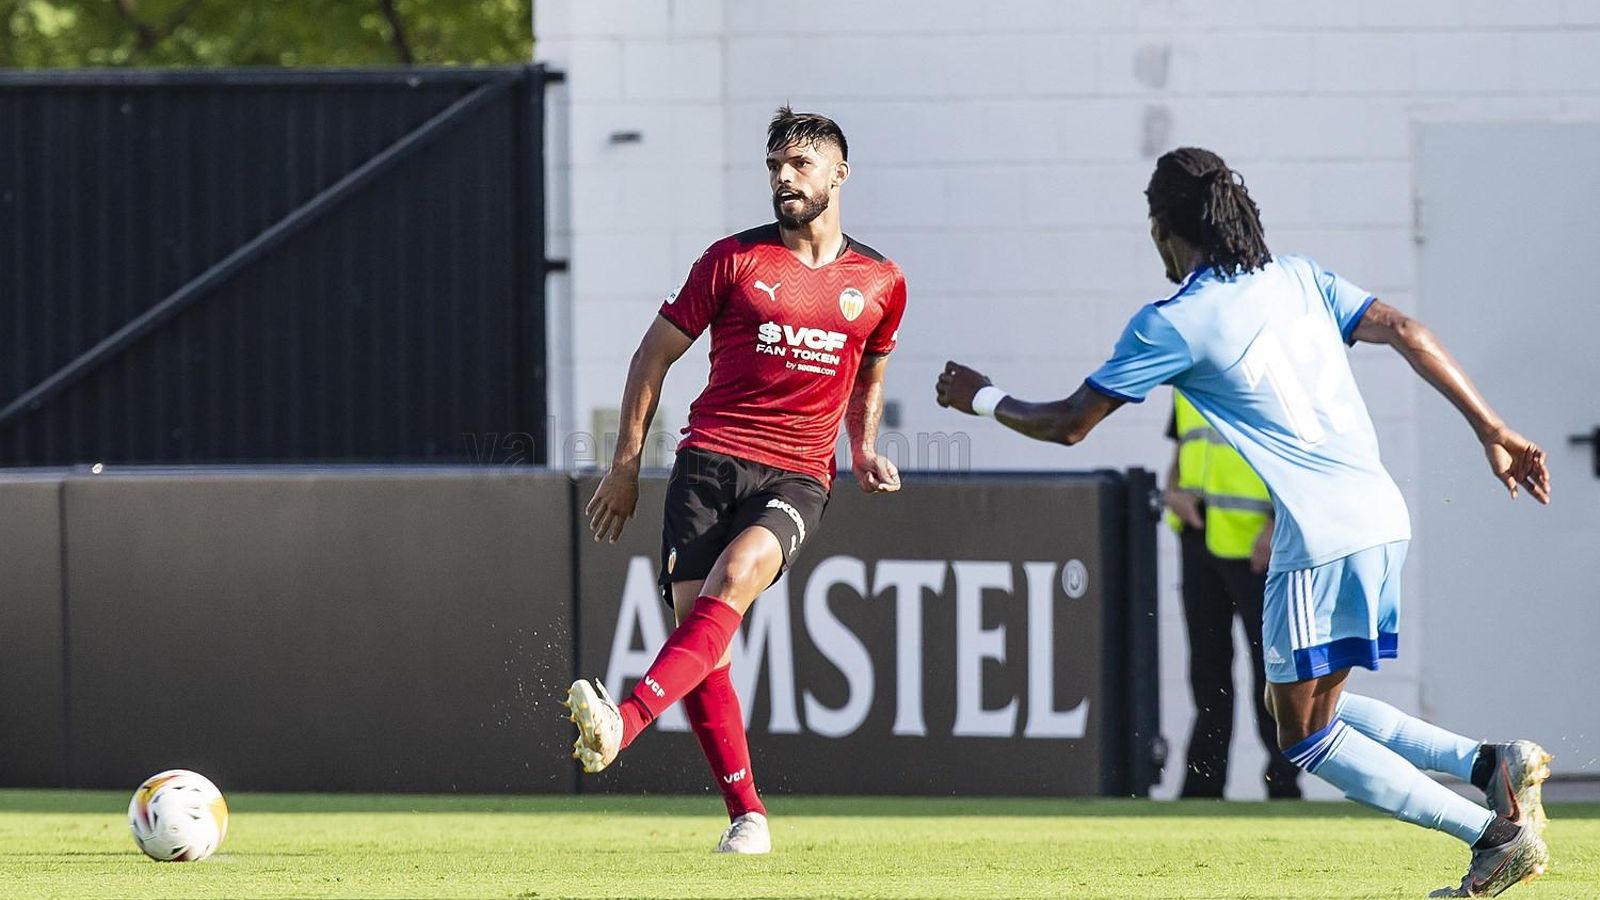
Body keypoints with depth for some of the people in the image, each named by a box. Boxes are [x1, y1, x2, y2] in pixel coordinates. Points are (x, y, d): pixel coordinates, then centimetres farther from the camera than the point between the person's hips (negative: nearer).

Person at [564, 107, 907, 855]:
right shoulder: (735, 259, 5)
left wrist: (864, 453, 12)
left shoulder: (879, 283, 10)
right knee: (697, 624, -11)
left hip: (797, 477, -1)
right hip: (711, 459, 1)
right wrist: (626, 463, 7)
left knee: (736, 574, -30)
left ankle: (626, 721, -44)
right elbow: (655, 353, 11)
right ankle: (747, 816, -1)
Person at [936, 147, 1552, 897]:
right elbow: (1408, 335, 7)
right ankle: (1488, 764, 3)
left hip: (1322, 533, -8)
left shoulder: (1172, 324, -4)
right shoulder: (1297, 277, 14)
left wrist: (982, 399, 22)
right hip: (1382, 516, 8)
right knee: (1303, 707, 19)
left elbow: (1068, 424, 3)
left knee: (1305, 736, 1)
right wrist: (1492, 432, 9)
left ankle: (1495, 829, -11)